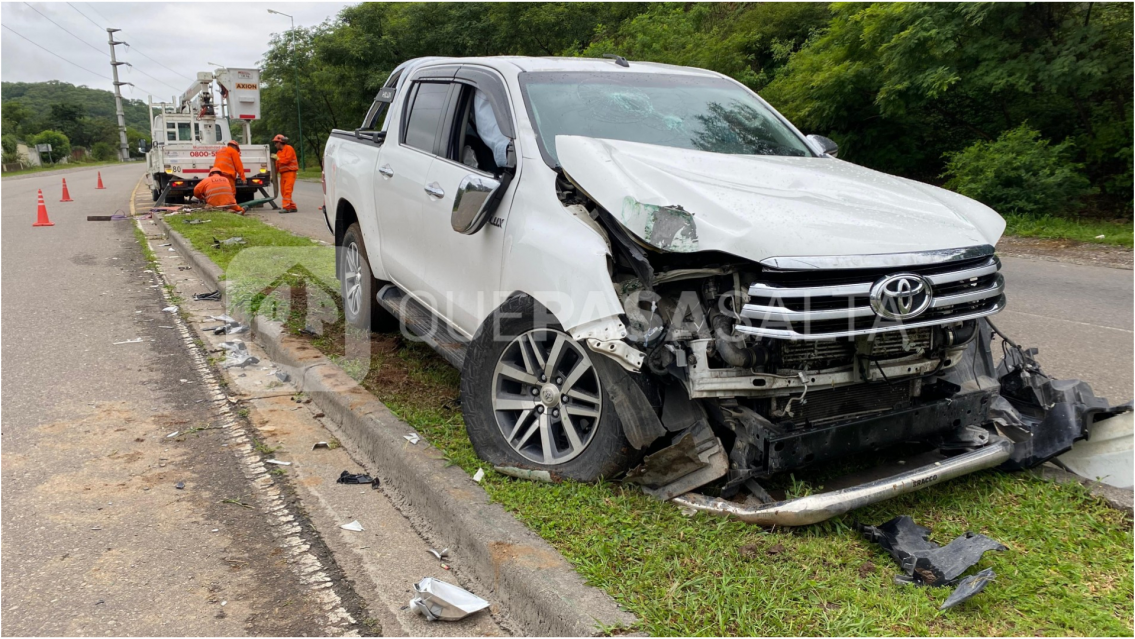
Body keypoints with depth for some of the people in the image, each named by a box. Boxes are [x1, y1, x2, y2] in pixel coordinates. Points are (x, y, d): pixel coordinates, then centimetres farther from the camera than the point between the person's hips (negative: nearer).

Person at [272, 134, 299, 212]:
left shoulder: (289, 148, -4)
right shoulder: (279, 151, 20)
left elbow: (287, 160, -15)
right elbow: (277, 164, 19)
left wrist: (278, 158, -9)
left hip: (290, 172, -8)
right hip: (283, 173, 8)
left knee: (287, 190, -15)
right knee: (283, 191, 4)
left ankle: (286, 207, -19)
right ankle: (292, 207, 9)